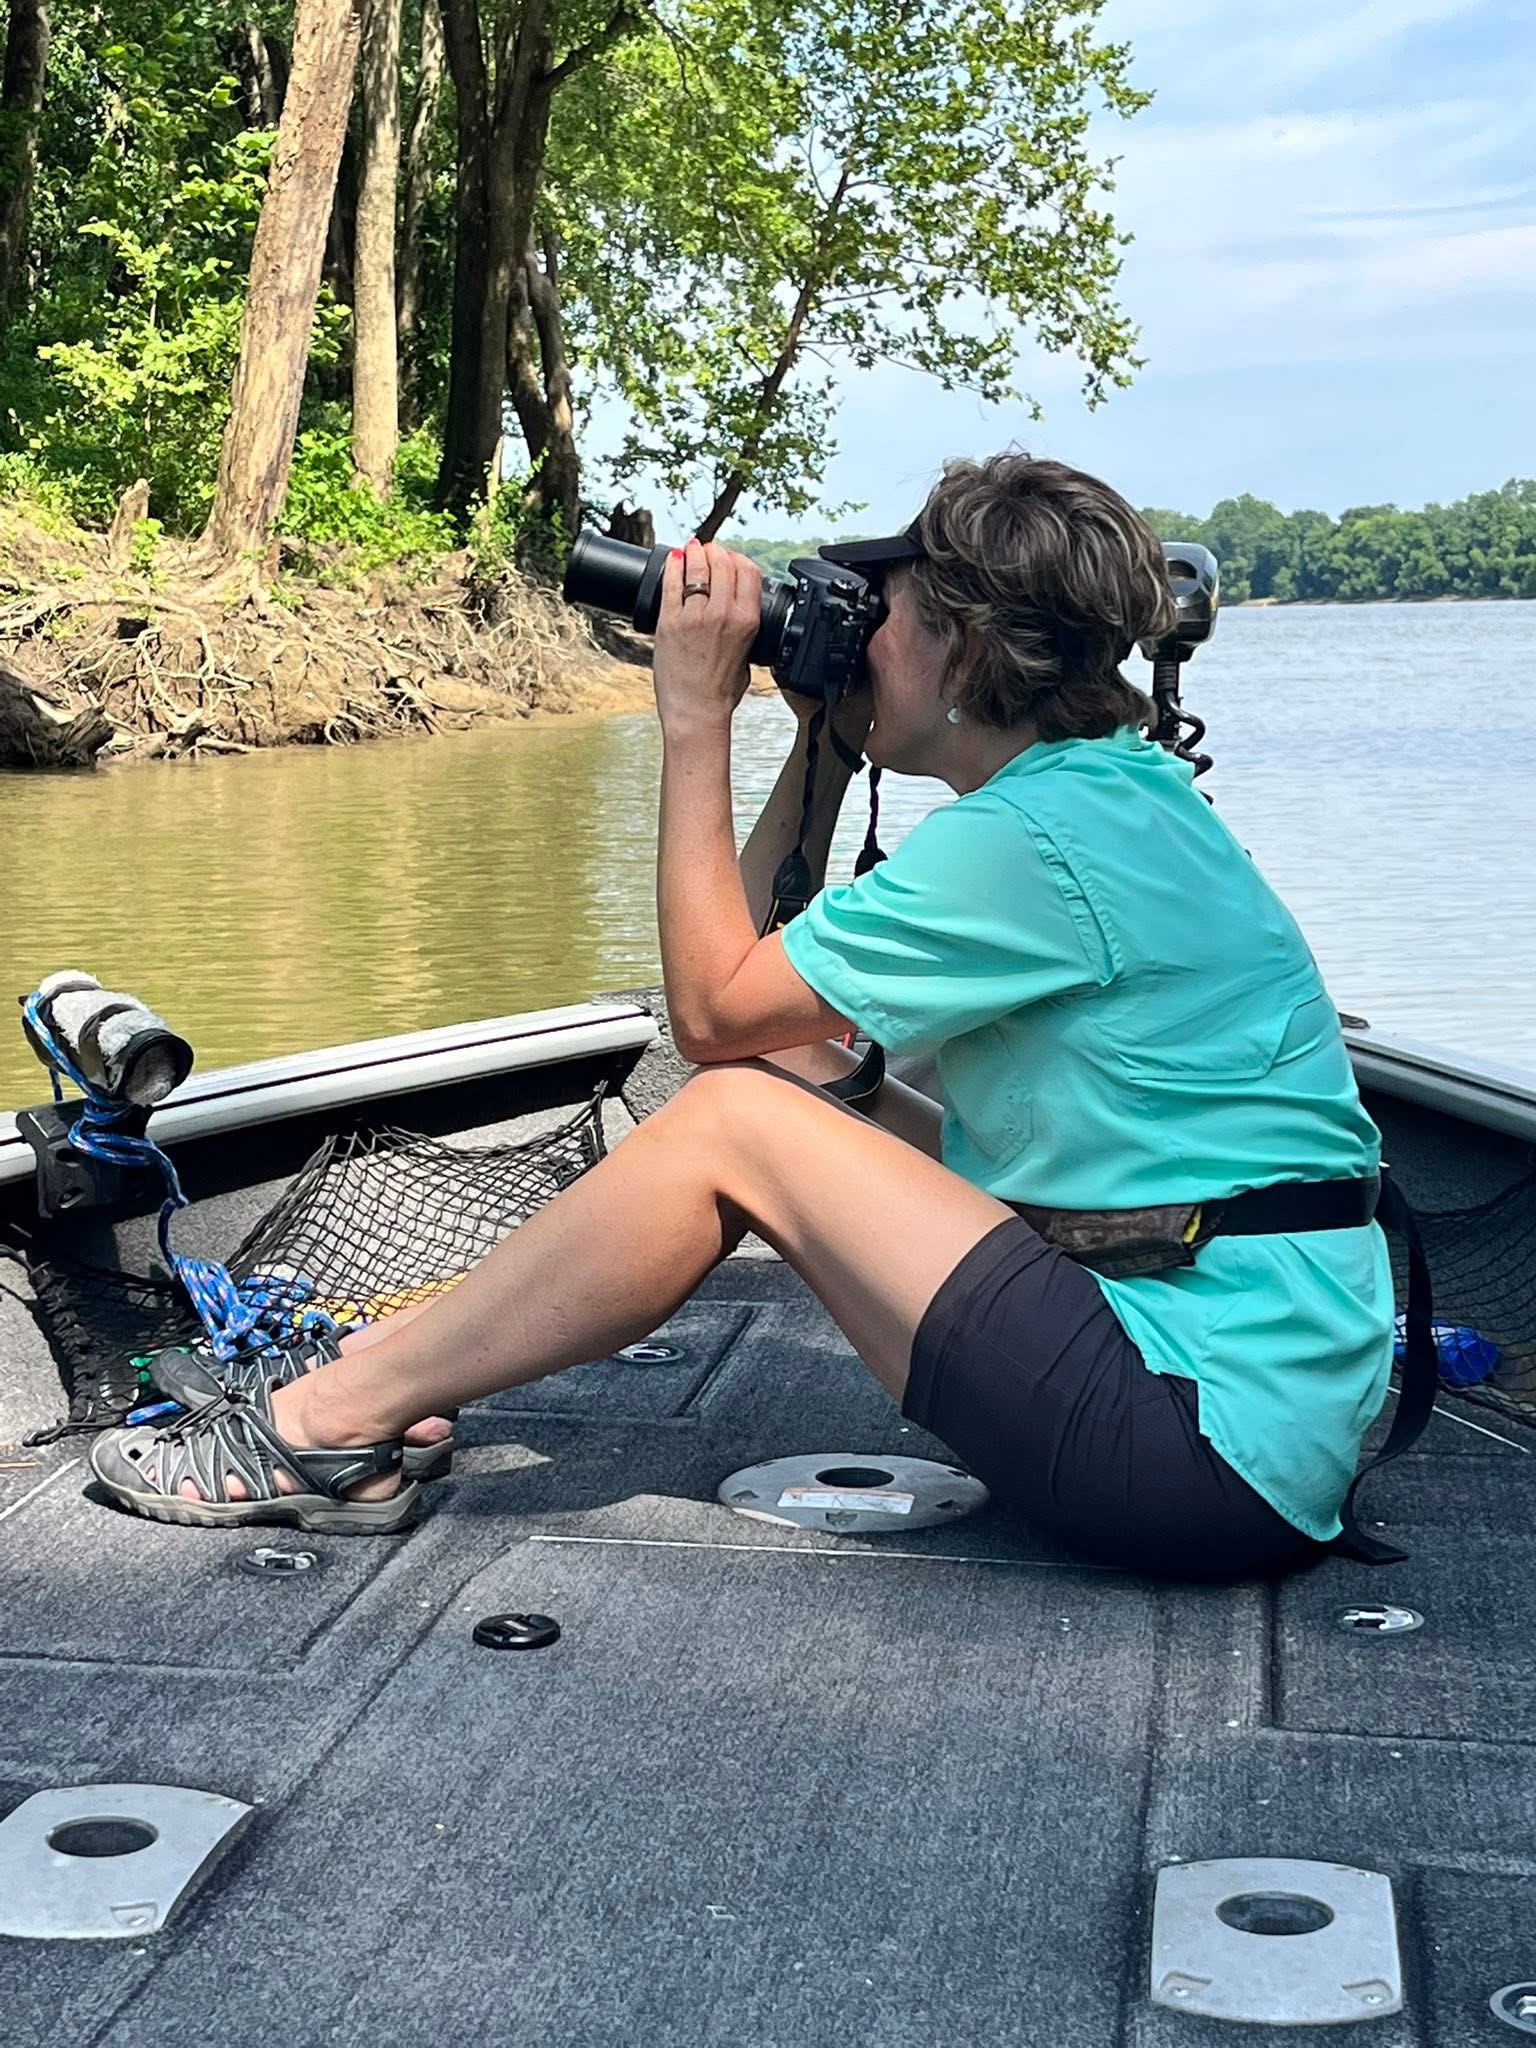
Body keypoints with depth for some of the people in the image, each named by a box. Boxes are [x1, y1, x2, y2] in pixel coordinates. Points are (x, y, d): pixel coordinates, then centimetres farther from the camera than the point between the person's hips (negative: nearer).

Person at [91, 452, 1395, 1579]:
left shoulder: (1037, 835, -18)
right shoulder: (1118, 785, 13)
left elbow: (711, 1004, -11)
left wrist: (696, 719, -6)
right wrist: (823, 742, 10)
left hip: (1216, 1451, -10)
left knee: (731, 1121, -11)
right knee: (791, 1072, 8)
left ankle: (328, 1426, 0)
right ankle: (402, 1367, 12)